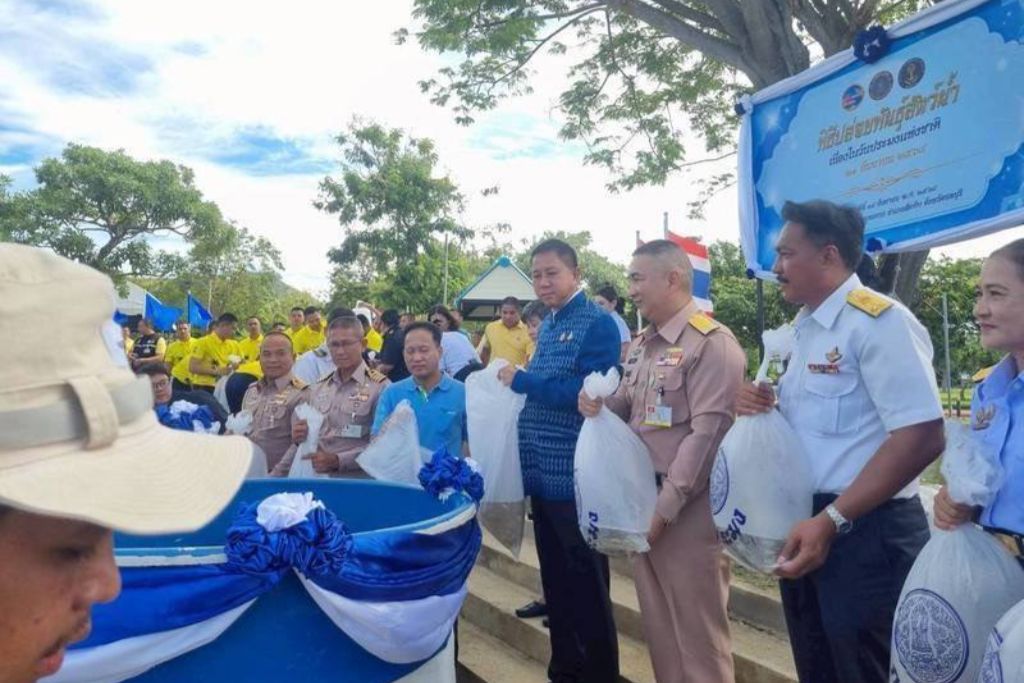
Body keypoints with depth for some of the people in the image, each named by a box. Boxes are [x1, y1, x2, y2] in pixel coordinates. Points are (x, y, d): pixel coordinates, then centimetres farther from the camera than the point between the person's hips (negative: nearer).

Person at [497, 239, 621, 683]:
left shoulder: (598, 324, -12)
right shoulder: (547, 326, 13)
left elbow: (589, 393, -22)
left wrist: (521, 380, -17)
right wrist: (518, 382, 0)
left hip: (576, 475, -8)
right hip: (542, 471, 8)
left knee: (586, 582, 5)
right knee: (555, 578, 18)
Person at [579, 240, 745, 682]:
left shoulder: (711, 343, -14)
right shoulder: (641, 345, 12)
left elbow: (706, 435, -20)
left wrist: (663, 508, -19)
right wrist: (599, 405, -3)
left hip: (687, 511, -8)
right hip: (643, 502, 8)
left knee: (696, 638, 6)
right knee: (658, 629, 19)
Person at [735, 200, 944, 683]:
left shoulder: (879, 321, -16)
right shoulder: (805, 327, 12)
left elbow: (922, 437, -23)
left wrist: (831, 521, -23)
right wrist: (758, 405, 0)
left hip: (864, 533, -8)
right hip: (803, 525, 8)